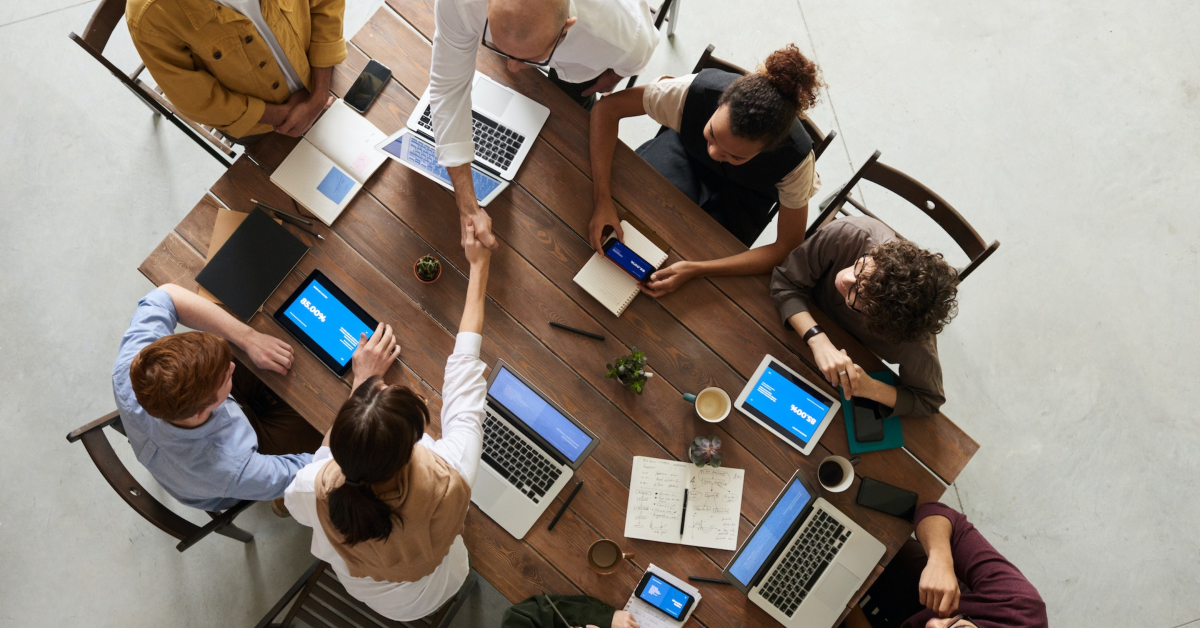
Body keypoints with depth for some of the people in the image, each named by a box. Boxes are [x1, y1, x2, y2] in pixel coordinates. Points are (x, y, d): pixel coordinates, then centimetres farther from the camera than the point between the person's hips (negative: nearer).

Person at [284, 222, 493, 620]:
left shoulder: (314, 491, -41)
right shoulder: (448, 480, -46)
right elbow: (464, 369, -30)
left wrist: (362, 382, -13)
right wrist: (478, 266, -18)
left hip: (358, 589, 1)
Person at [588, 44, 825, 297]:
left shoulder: (796, 158, -38)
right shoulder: (696, 90, -39)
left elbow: (789, 248, -30)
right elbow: (607, 108, -30)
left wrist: (696, 269, -40)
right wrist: (602, 200, -41)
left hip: (743, 192, -1)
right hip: (686, 149, 1)